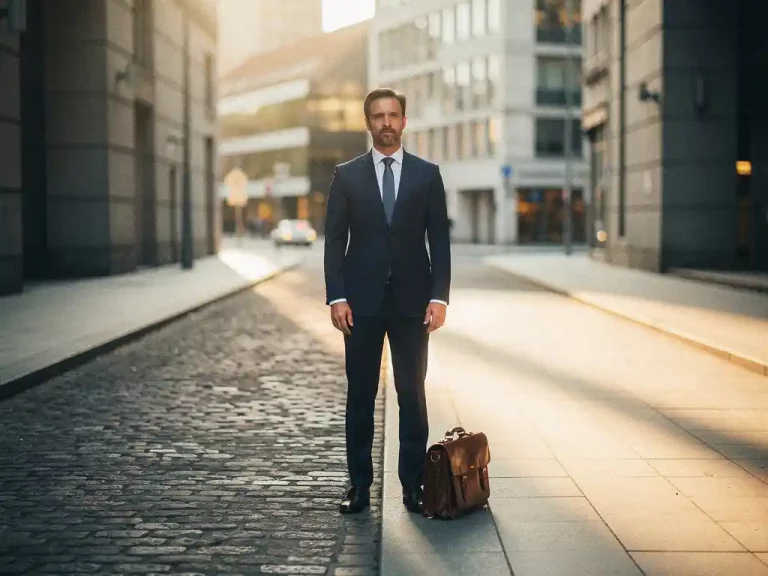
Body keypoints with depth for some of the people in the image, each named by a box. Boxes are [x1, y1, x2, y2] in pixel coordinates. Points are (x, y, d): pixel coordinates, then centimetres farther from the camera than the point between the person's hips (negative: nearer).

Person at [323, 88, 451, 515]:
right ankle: (360, 486, 13)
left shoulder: (427, 174, 5)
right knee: (360, 395, 5)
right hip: (362, 302, 0)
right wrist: (336, 297, -7)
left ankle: (414, 486, 10)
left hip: (412, 301, 0)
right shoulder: (347, 175, 5)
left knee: (413, 394, 3)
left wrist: (439, 296, -7)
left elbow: (440, 240, 3)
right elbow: (335, 240, 2)